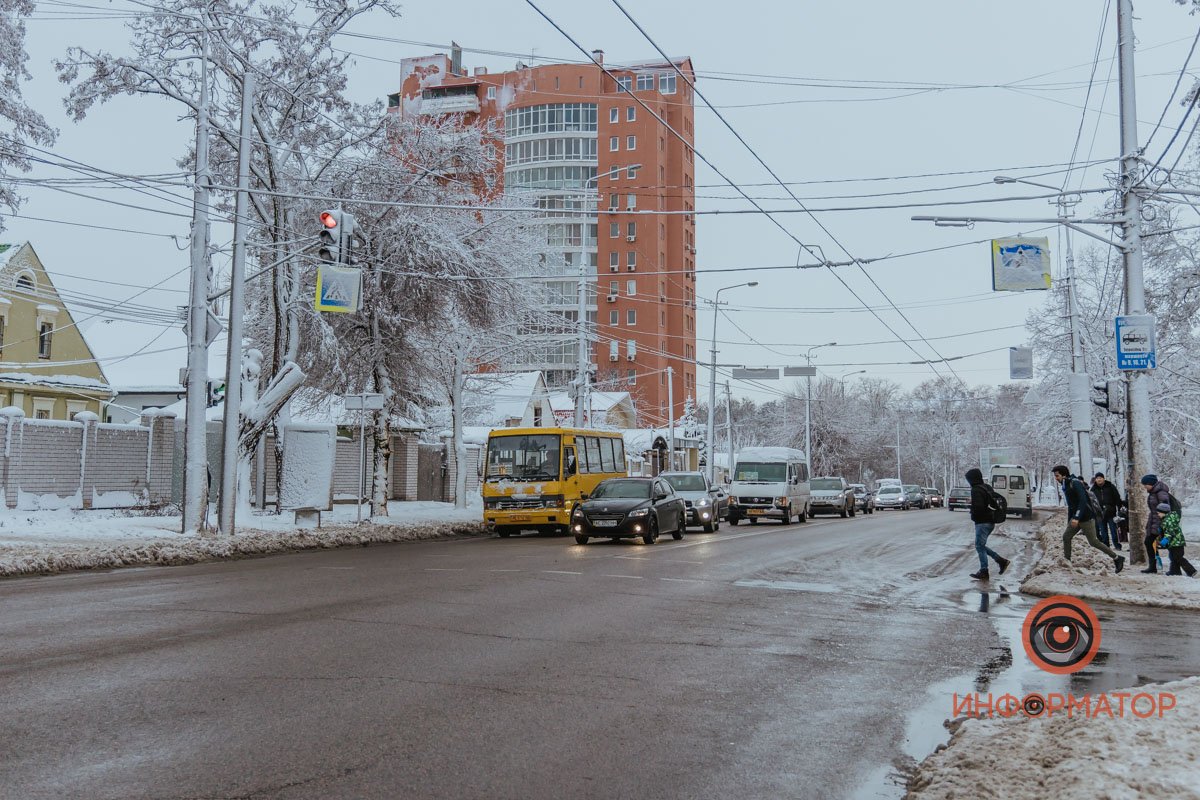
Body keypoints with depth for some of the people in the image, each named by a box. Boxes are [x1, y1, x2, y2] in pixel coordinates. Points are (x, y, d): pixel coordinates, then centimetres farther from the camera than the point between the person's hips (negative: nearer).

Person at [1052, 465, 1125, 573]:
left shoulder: (1075, 483, -16)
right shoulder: (1065, 486, 13)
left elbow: (1083, 501, -26)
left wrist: (1076, 518, -32)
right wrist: (1069, 522, 22)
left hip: (1086, 518, -9)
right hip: (1076, 518, 9)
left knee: (1093, 542, -5)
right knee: (1066, 537, 2)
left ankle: (1117, 558, 6)